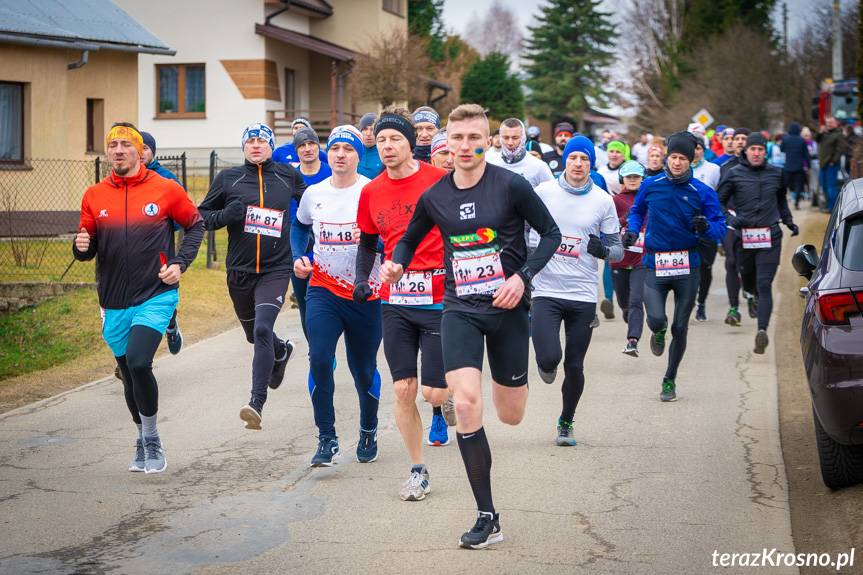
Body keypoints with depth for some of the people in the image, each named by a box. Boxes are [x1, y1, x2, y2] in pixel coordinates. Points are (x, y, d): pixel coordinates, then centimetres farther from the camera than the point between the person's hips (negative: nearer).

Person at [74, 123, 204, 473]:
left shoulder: (166, 189, -2)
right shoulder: (94, 196, 5)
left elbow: (195, 225, 10)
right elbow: (86, 250, 10)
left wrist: (180, 264, -3)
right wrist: (82, 246, -14)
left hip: (156, 296, -4)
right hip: (114, 303, 4)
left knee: (138, 363, -21)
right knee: (129, 375, 12)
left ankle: (151, 438, -3)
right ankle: (145, 442, 33)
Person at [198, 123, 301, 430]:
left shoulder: (288, 175, 3)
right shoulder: (228, 178, 2)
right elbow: (201, 215, 7)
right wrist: (225, 215, -14)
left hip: (276, 270, -3)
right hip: (239, 270, 3)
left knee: (262, 330, -21)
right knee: (253, 334, 19)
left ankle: (256, 404, -22)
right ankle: (282, 351, 55)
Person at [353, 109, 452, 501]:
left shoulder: (440, 180, -8)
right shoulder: (371, 192, 5)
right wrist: (362, 278, 5)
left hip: (438, 299, -4)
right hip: (395, 302, 4)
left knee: (434, 392, -5)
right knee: (403, 390, 2)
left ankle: (448, 402, 33)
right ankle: (418, 472, 16)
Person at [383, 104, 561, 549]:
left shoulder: (511, 185, -10)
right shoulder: (433, 197, 0)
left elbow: (550, 234, -2)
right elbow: (409, 240, 17)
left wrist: (522, 277, -15)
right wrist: (395, 264, -5)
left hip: (507, 309, -1)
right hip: (459, 311, 1)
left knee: (510, 416, 8)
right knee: (466, 405, -17)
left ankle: (509, 379, 49)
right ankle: (487, 518, -7)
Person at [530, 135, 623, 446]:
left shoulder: (603, 201, 2)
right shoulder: (544, 191, 0)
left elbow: (618, 249, 7)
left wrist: (603, 250, -16)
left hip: (583, 295, 1)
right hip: (546, 291, -1)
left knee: (574, 367, 4)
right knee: (549, 358, -17)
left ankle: (566, 422, 28)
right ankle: (547, 364, 23)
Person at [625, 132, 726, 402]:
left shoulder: (702, 192, -4)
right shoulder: (651, 185, 2)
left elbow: (720, 228, -3)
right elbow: (637, 210, 20)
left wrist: (706, 227, -25)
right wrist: (632, 230, 1)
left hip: (687, 267, 0)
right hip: (654, 265, 0)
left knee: (680, 328, 7)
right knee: (656, 319, -18)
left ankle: (669, 381, 26)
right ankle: (658, 332, 22)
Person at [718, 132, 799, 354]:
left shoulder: (776, 174, 9)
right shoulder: (734, 174, 0)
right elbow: (718, 201, 4)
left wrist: (789, 221, 17)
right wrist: (730, 219, -12)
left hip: (770, 237, 0)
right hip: (743, 238, 0)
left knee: (764, 285, -11)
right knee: (748, 283, 14)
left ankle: (762, 330, -20)